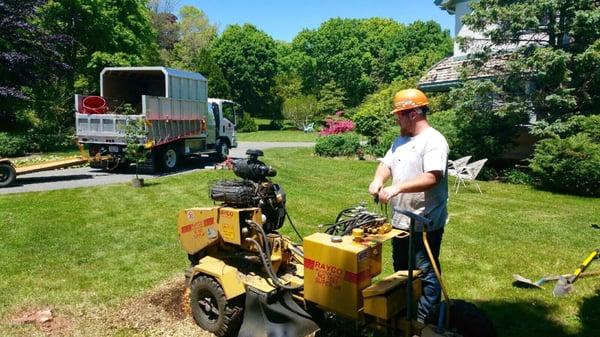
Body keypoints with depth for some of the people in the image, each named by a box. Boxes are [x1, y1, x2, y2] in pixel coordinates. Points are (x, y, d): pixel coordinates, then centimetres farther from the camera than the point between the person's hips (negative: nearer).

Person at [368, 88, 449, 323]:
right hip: (400, 220, 9)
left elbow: (433, 178, -27)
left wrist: (397, 187, -32)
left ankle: (423, 320, 20)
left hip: (425, 224, -9)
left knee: (425, 273, 5)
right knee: (401, 270, 22)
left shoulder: (433, 141, -16)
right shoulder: (401, 140, 12)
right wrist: (378, 179, -10)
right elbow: (386, 163, 11)